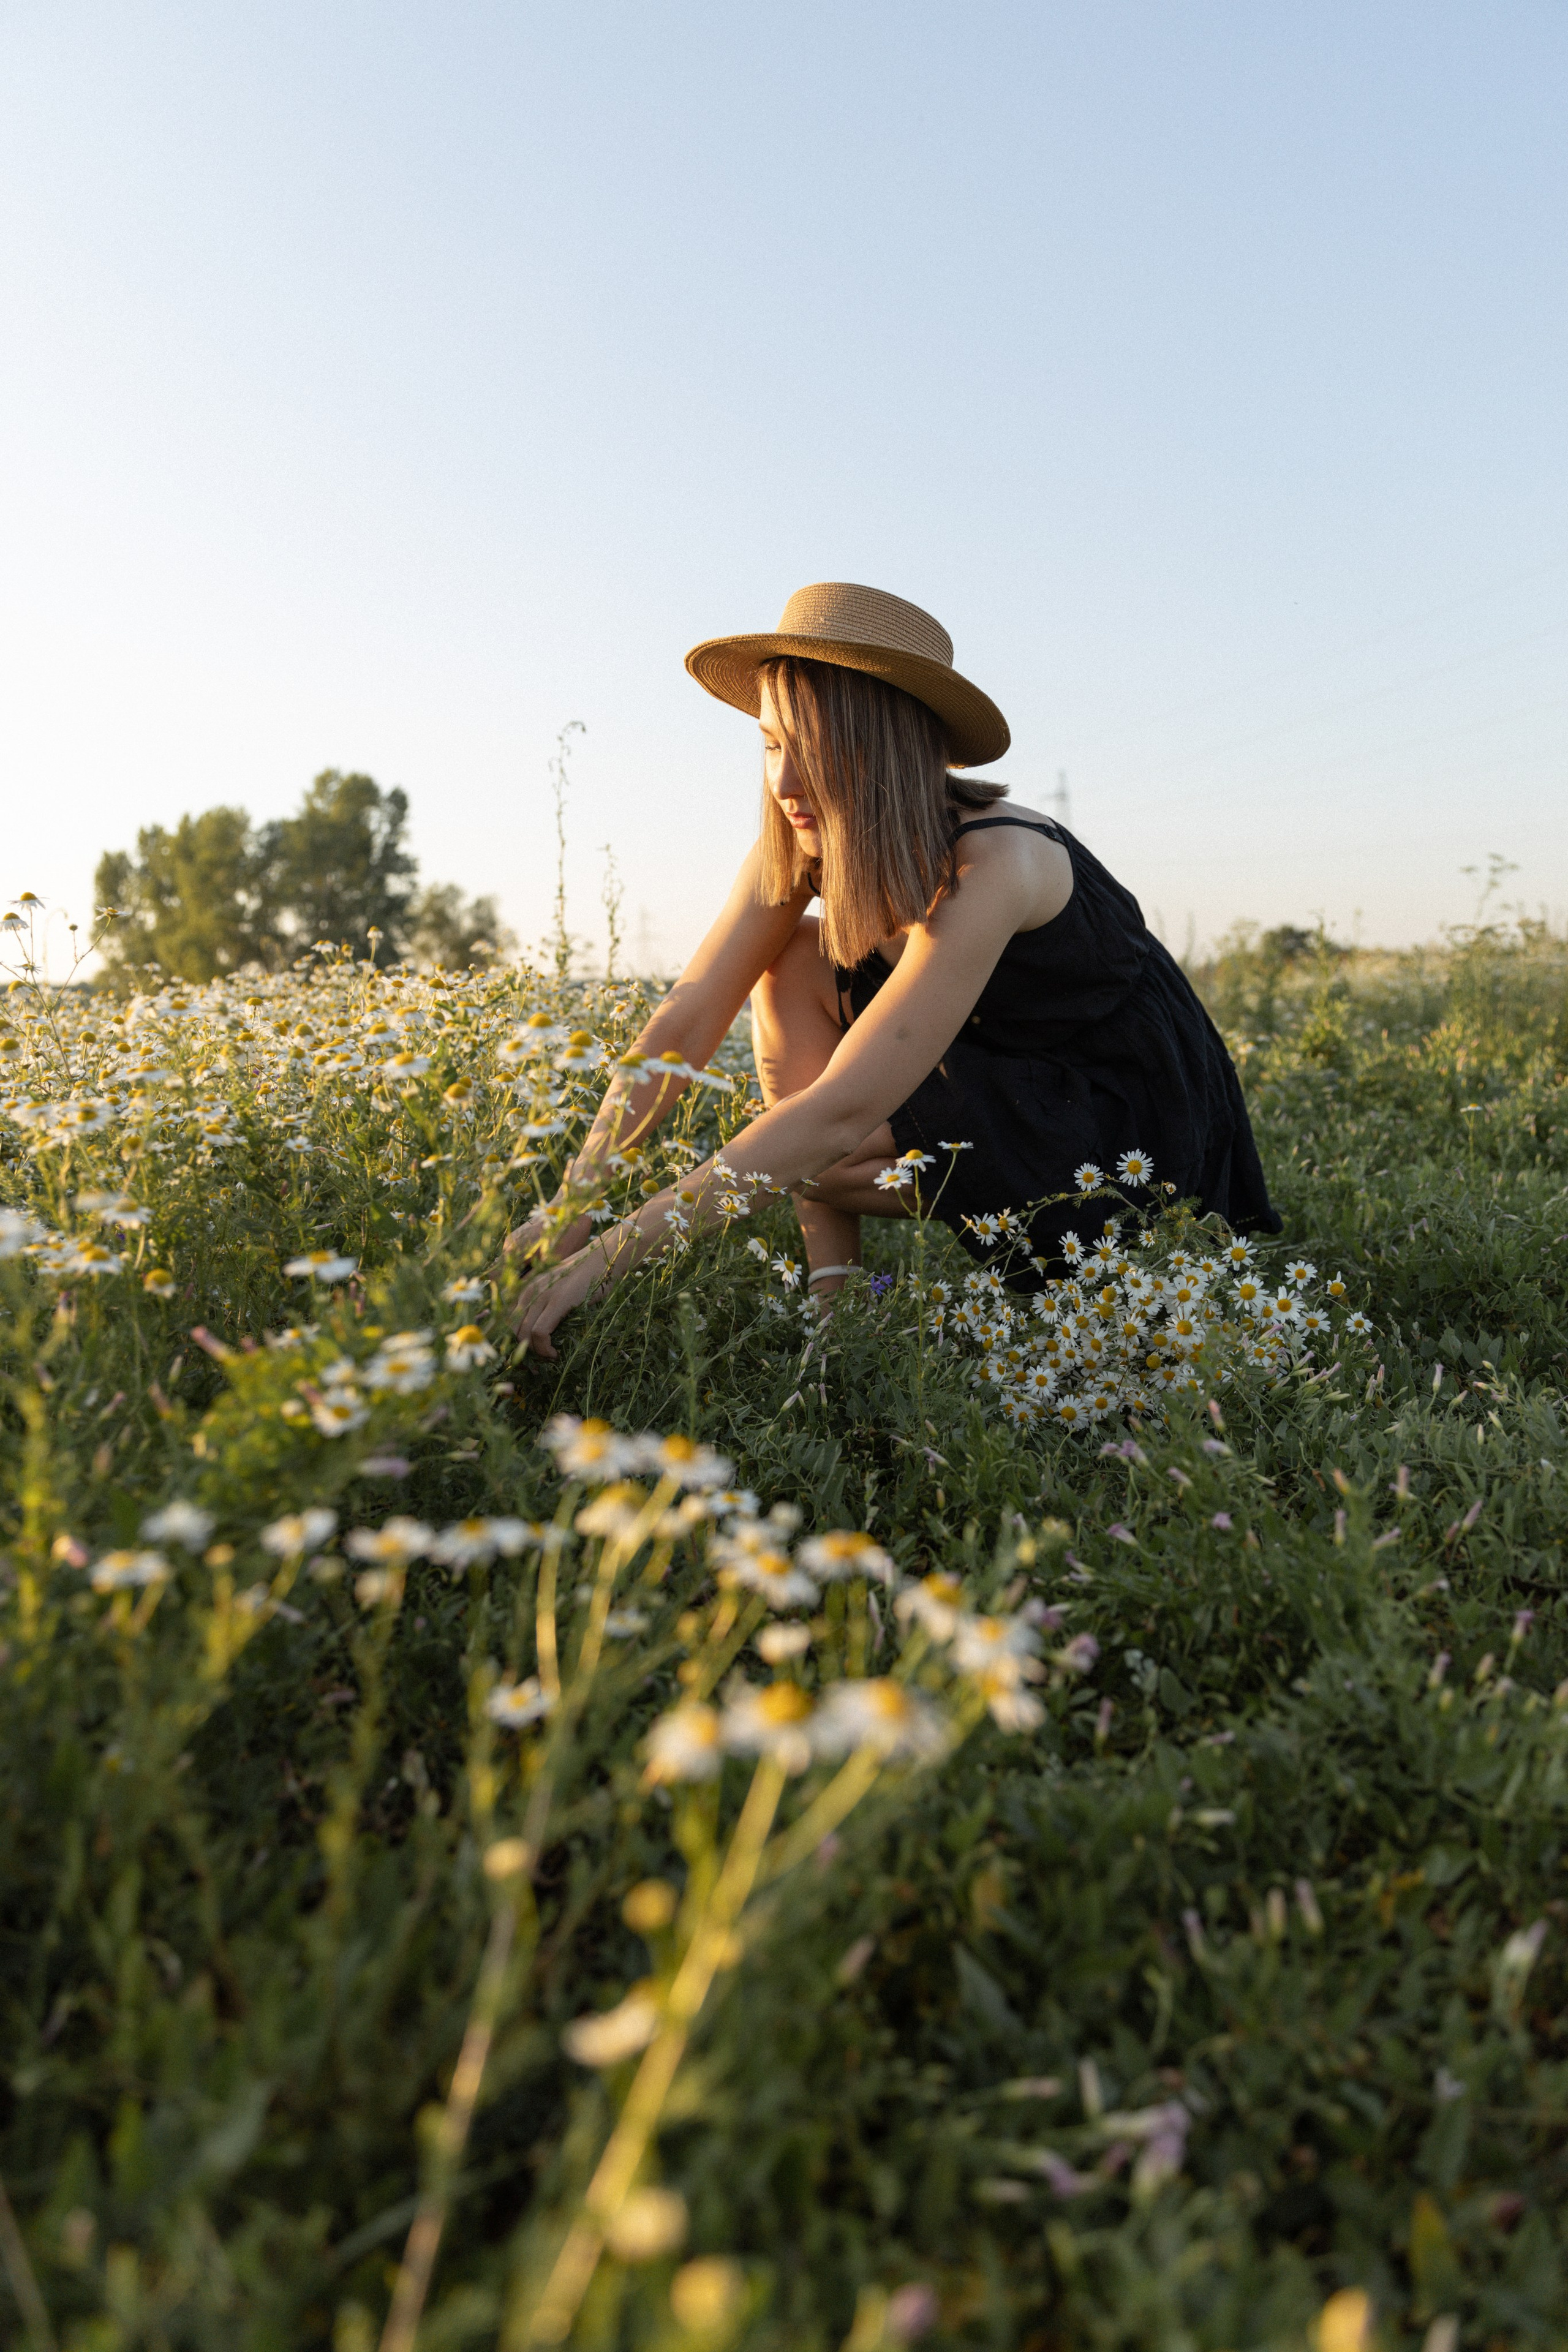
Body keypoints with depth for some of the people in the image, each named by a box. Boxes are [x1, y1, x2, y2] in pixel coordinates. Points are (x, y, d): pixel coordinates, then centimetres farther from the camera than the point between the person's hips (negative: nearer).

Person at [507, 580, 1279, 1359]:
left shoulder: (991, 864, -32)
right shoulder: (801, 844, -11)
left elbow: (840, 1113, -39)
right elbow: (689, 1017, -13)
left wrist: (616, 1250, -41)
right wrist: (569, 1204, -24)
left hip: (1137, 1139, -7)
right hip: (1002, 1081, 7)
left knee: (805, 1149, -24)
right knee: (792, 963, -11)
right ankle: (832, 1279, -8)